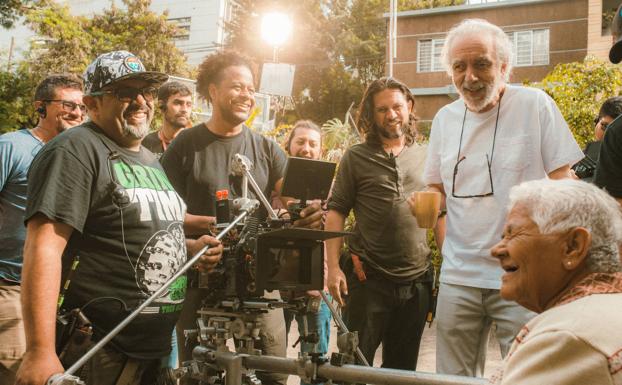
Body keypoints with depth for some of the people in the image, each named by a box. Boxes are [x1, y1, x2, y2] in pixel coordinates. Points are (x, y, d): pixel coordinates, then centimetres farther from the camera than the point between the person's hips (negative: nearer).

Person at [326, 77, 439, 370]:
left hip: (416, 280, 3)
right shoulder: (356, 158, 0)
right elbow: (335, 213, -1)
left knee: (403, 367, 14)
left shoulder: (426, 157, 8)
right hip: (368, 279, -3)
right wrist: (333, 267, -10)